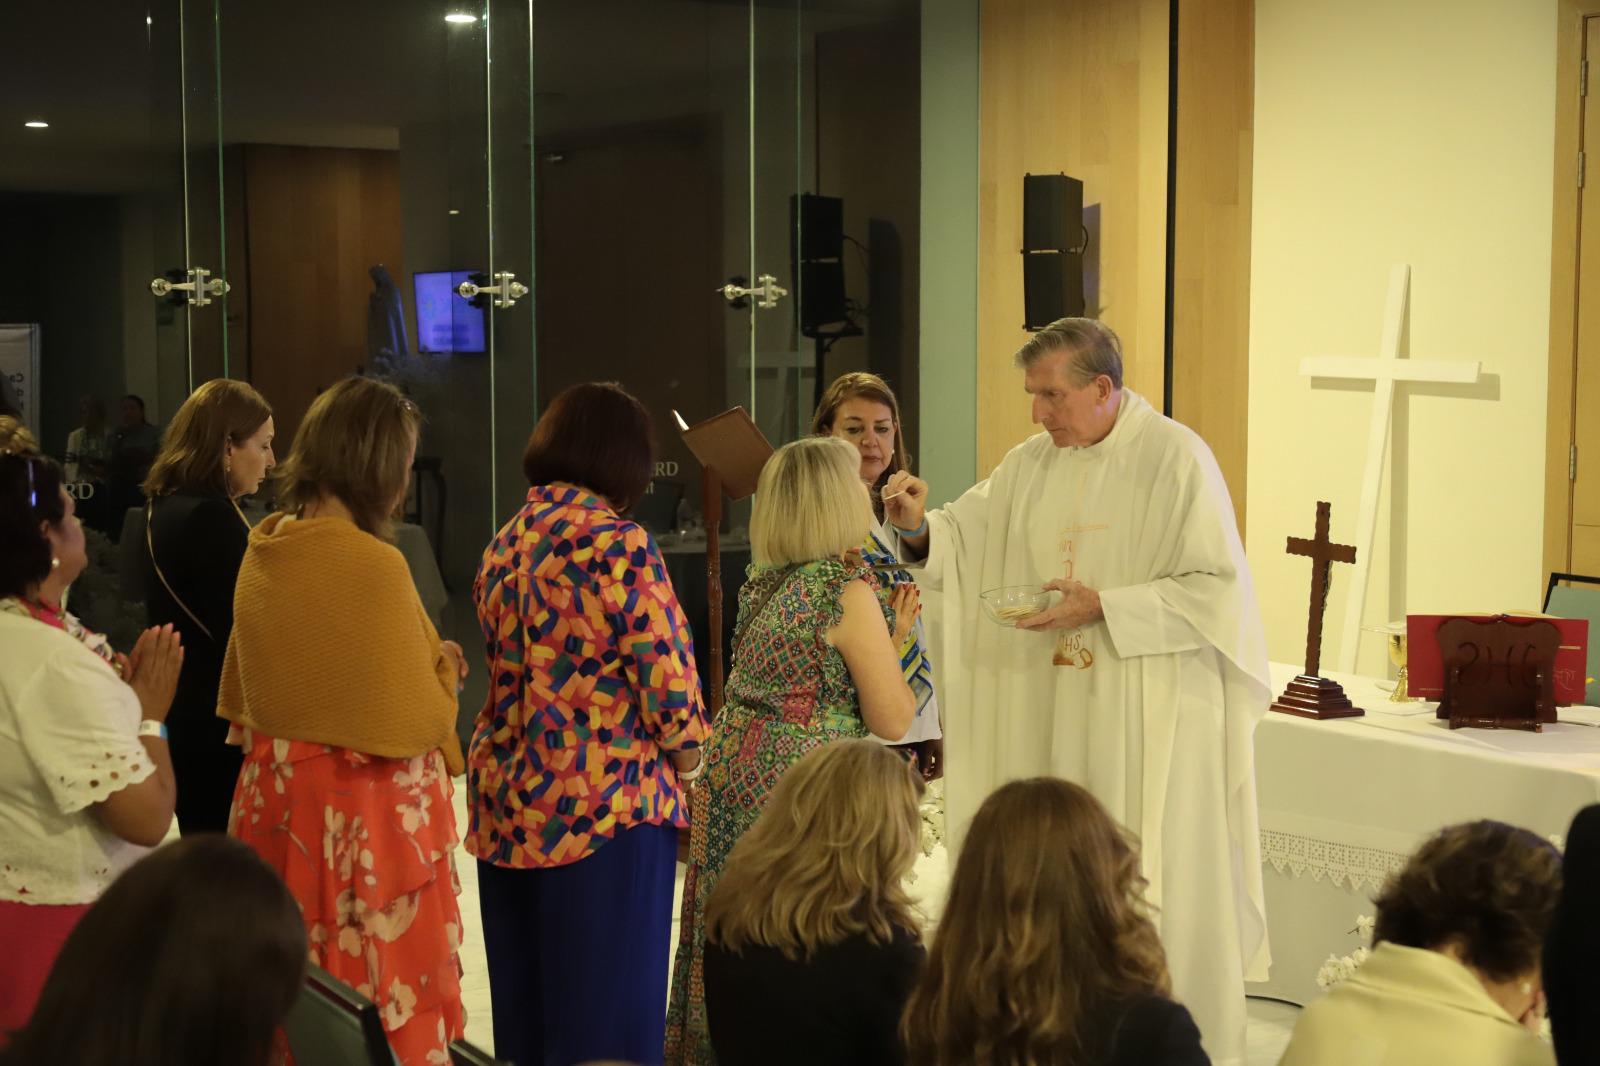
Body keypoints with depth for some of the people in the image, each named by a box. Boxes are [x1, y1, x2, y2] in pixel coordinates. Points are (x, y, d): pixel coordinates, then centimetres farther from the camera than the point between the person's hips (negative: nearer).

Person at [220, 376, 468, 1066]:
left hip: (276, 796, 7)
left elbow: (243, 690, 14)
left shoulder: (264, 549, 2)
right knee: (382, 1000, 4)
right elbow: (414, 722, -16)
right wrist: (443, 670, 2)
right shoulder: (372, 565, -20)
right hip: (366, 811, -7)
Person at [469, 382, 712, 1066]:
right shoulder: (615, 543, -13)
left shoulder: (504, 544, 10)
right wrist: (688, 762, 1)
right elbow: (667, 676, -15)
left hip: (506, 805, 8)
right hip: (603, 804, -8)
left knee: (524, 1008, 15)